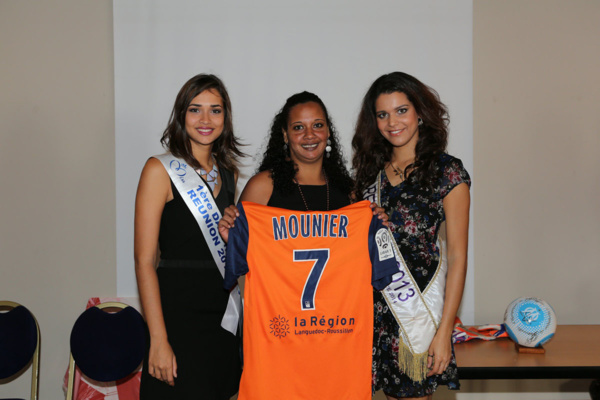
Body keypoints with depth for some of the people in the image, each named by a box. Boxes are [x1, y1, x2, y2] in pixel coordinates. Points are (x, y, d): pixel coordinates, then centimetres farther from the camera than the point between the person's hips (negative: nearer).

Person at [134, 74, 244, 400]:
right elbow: (144, 260, -11)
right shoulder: (160, 169, -6)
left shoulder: (228, 173, 11)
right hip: (178, 315, -5)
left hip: (224, 318, 6)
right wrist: (158, 339, -17)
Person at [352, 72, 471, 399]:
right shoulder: (371, 169, 11)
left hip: (420, 304, -4)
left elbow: (457, 256, -7)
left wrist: (444, 330, -11)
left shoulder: (447, 172, -4)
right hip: (373, 306, 4)